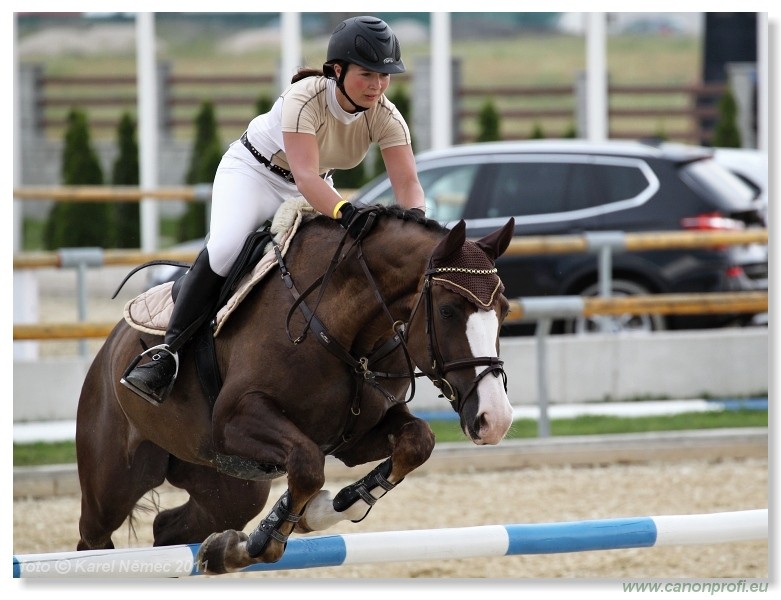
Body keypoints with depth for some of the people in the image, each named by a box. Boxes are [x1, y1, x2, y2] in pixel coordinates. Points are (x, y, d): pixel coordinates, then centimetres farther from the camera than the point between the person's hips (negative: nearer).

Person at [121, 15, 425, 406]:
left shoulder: (385, 117, -18)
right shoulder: (305, 98, -33)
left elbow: (408, 183, -26)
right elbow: (306, 175, -45)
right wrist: (346, 213, -63)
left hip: (315, 190, 6)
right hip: (252, 172, -6)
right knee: (223, 249, -30)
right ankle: (168, 352, -27)